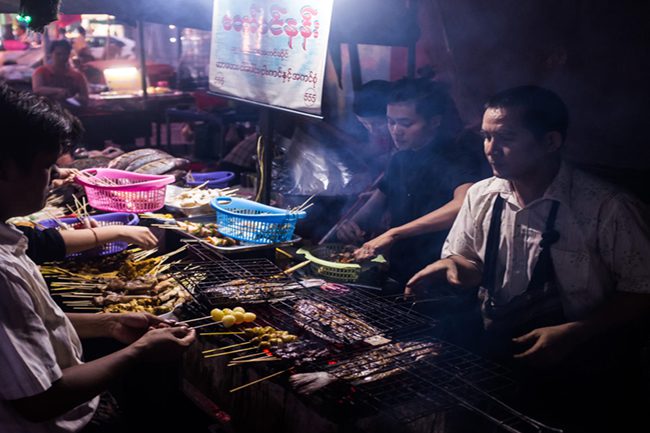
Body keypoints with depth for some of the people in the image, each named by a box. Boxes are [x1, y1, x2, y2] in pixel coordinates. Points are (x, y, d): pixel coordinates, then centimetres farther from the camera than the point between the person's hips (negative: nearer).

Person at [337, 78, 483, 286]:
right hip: (396, 278, 7)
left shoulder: (452, 159, -15)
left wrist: (393, 234, -39)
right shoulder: (401, 159, 9)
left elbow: (465, 203, -36)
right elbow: (376, 203, 19)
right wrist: (353, 224, -5)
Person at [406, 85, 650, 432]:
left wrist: (573, 333, -17)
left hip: (580, 370, -4)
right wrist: (452, 266, -9)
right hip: (494, 349, 4)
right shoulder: (481, 196, 2)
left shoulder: (605, 208, -14)